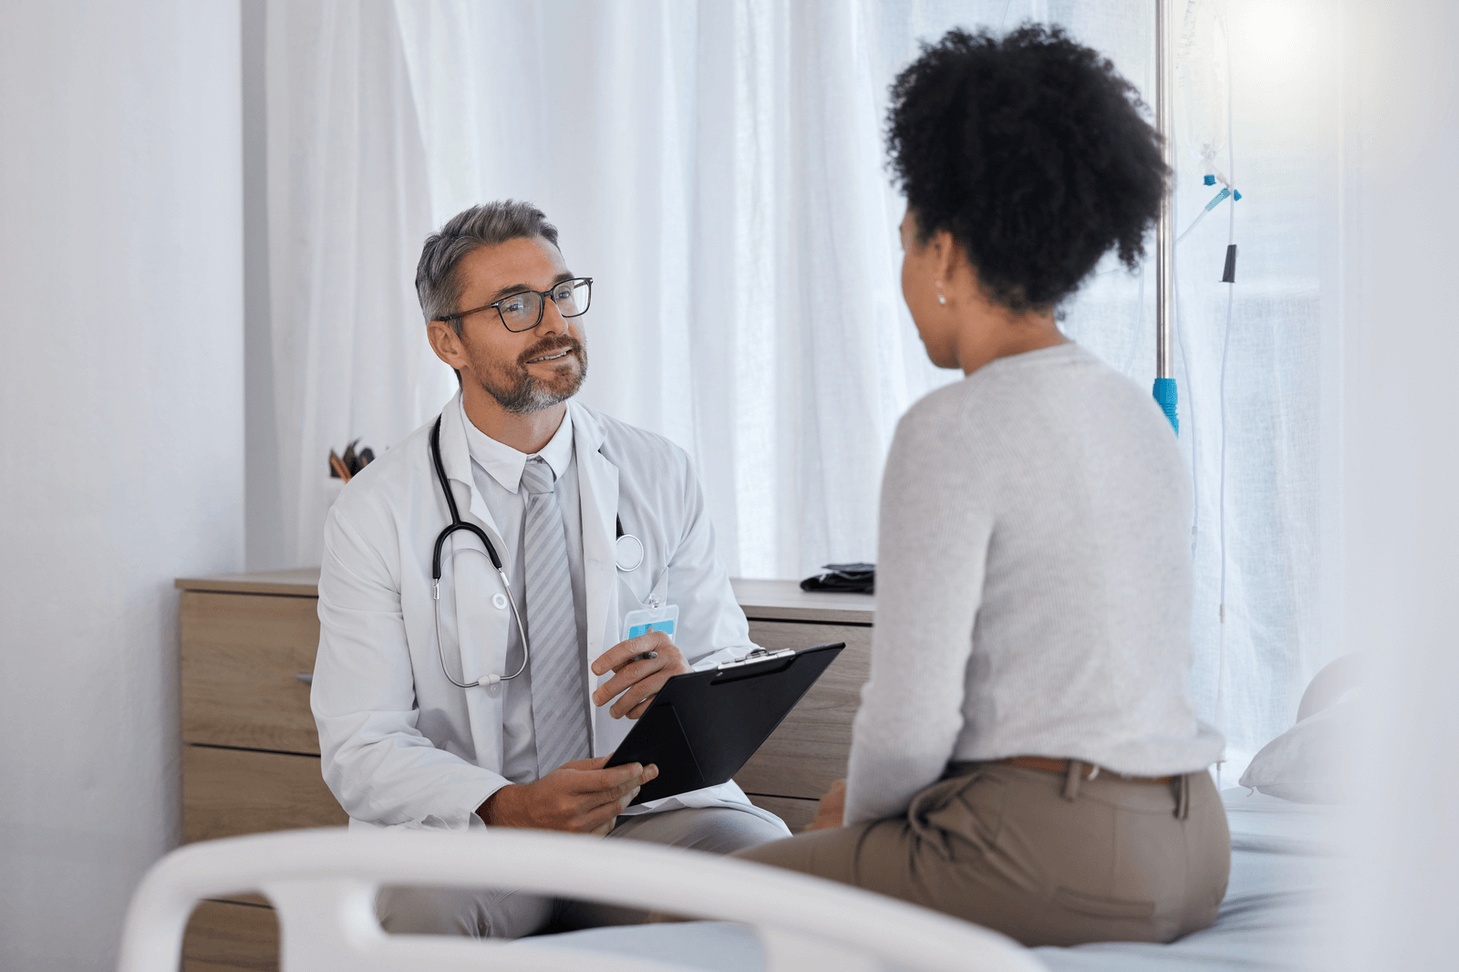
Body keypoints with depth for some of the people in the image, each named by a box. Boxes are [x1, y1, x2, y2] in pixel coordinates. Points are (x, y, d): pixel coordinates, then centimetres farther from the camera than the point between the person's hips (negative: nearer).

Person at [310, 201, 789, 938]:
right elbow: (362, 749, -8)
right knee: (423, 905, -36)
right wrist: (506, 809, -27)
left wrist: (683, 684, -19)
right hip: (466, 826, -2)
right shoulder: (377, 511, -2)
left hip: (651, 805, 2)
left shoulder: (659, 476, 8)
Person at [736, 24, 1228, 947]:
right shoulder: (1142, 418, 11)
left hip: (1049, 858, -8)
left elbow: (911, 717, -17)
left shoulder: (953, 430, -15)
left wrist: (862, 812, 5)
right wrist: (871, 798, 18)